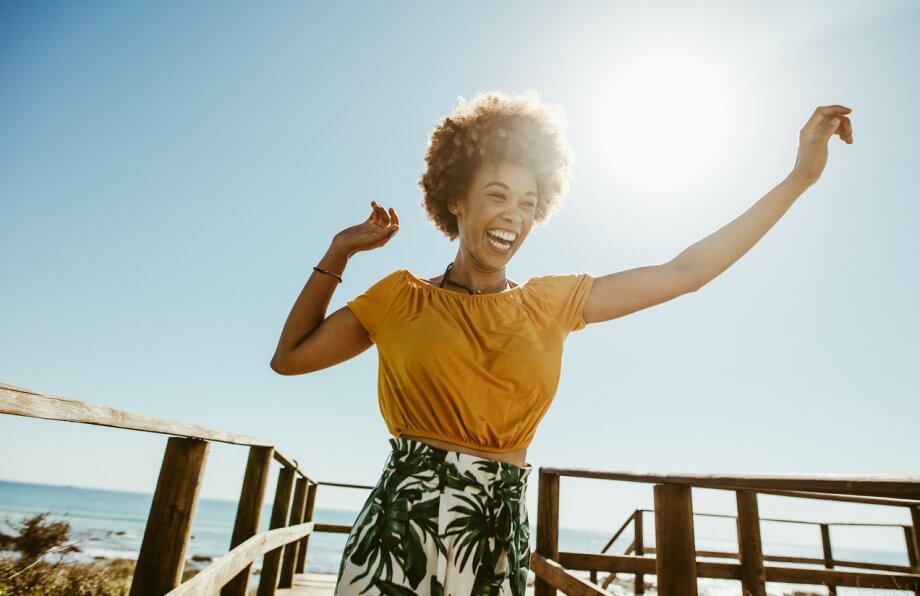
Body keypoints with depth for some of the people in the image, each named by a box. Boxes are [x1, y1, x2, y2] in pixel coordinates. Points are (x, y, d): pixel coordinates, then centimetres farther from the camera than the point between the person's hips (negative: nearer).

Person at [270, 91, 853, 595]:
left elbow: (686, 272, 5)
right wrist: (340, 252, 1)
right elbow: (290, 358, 4)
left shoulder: (553, 302, 6)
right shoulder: (403, 297, 2)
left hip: (500, 538, 3)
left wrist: (800, 177, 6)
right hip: (403, 526, -2)